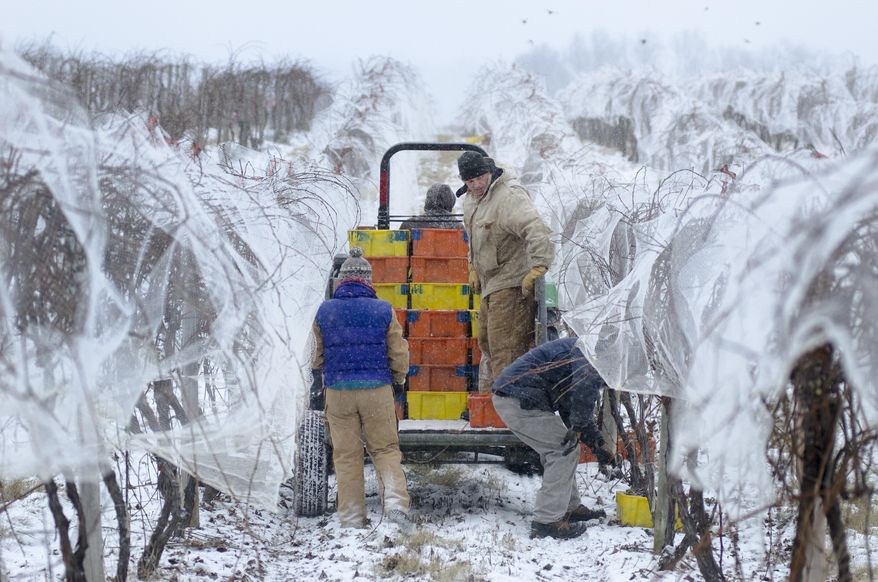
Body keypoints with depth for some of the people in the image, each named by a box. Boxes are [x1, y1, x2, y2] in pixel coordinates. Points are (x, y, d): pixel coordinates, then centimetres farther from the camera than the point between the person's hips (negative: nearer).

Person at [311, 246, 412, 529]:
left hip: (338, 391, 1)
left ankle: (352, 516, 7)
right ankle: (395, 502, -10)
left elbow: (318, 357, 12)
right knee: (385, 448, 9)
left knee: (346, 455, 8)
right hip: (376, 389, -1)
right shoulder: (383, 311, -4)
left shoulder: (325, 311, 0)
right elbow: (399, 354, 2)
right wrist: (398, 381, 22)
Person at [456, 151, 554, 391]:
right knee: (486, 343, 21)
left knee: (504, 349, -14)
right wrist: (474, 268, 31)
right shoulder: (471, 199, 12)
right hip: (491, 285, 11)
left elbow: (536, 230, -33)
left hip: (511, 284, -11)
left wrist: (538, 267, -38)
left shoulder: (509, 196, -21)